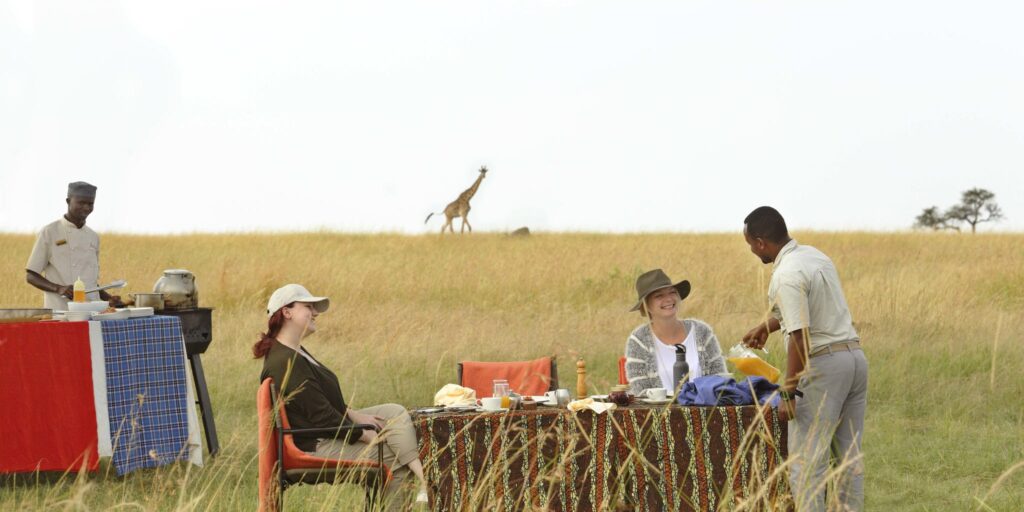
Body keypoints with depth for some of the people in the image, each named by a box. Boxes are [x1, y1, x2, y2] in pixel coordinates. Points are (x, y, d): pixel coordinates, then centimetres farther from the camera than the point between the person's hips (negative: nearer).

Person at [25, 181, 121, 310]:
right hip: (59, 311, -5)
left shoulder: (93, 237, 15)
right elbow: (30, 276, 0)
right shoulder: (49, 233, 0)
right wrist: (59, 289, -15)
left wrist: (108, 299, 5)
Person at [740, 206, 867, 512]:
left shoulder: (787, 277, -17)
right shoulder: (814, 255, 12)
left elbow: (800, 338, -22)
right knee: (849, 454, 10)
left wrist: (788, 394, -19)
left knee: (807, 461, -6)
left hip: (823, 365, -9)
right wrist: (767, 326, 41)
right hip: (855, 357, 9)